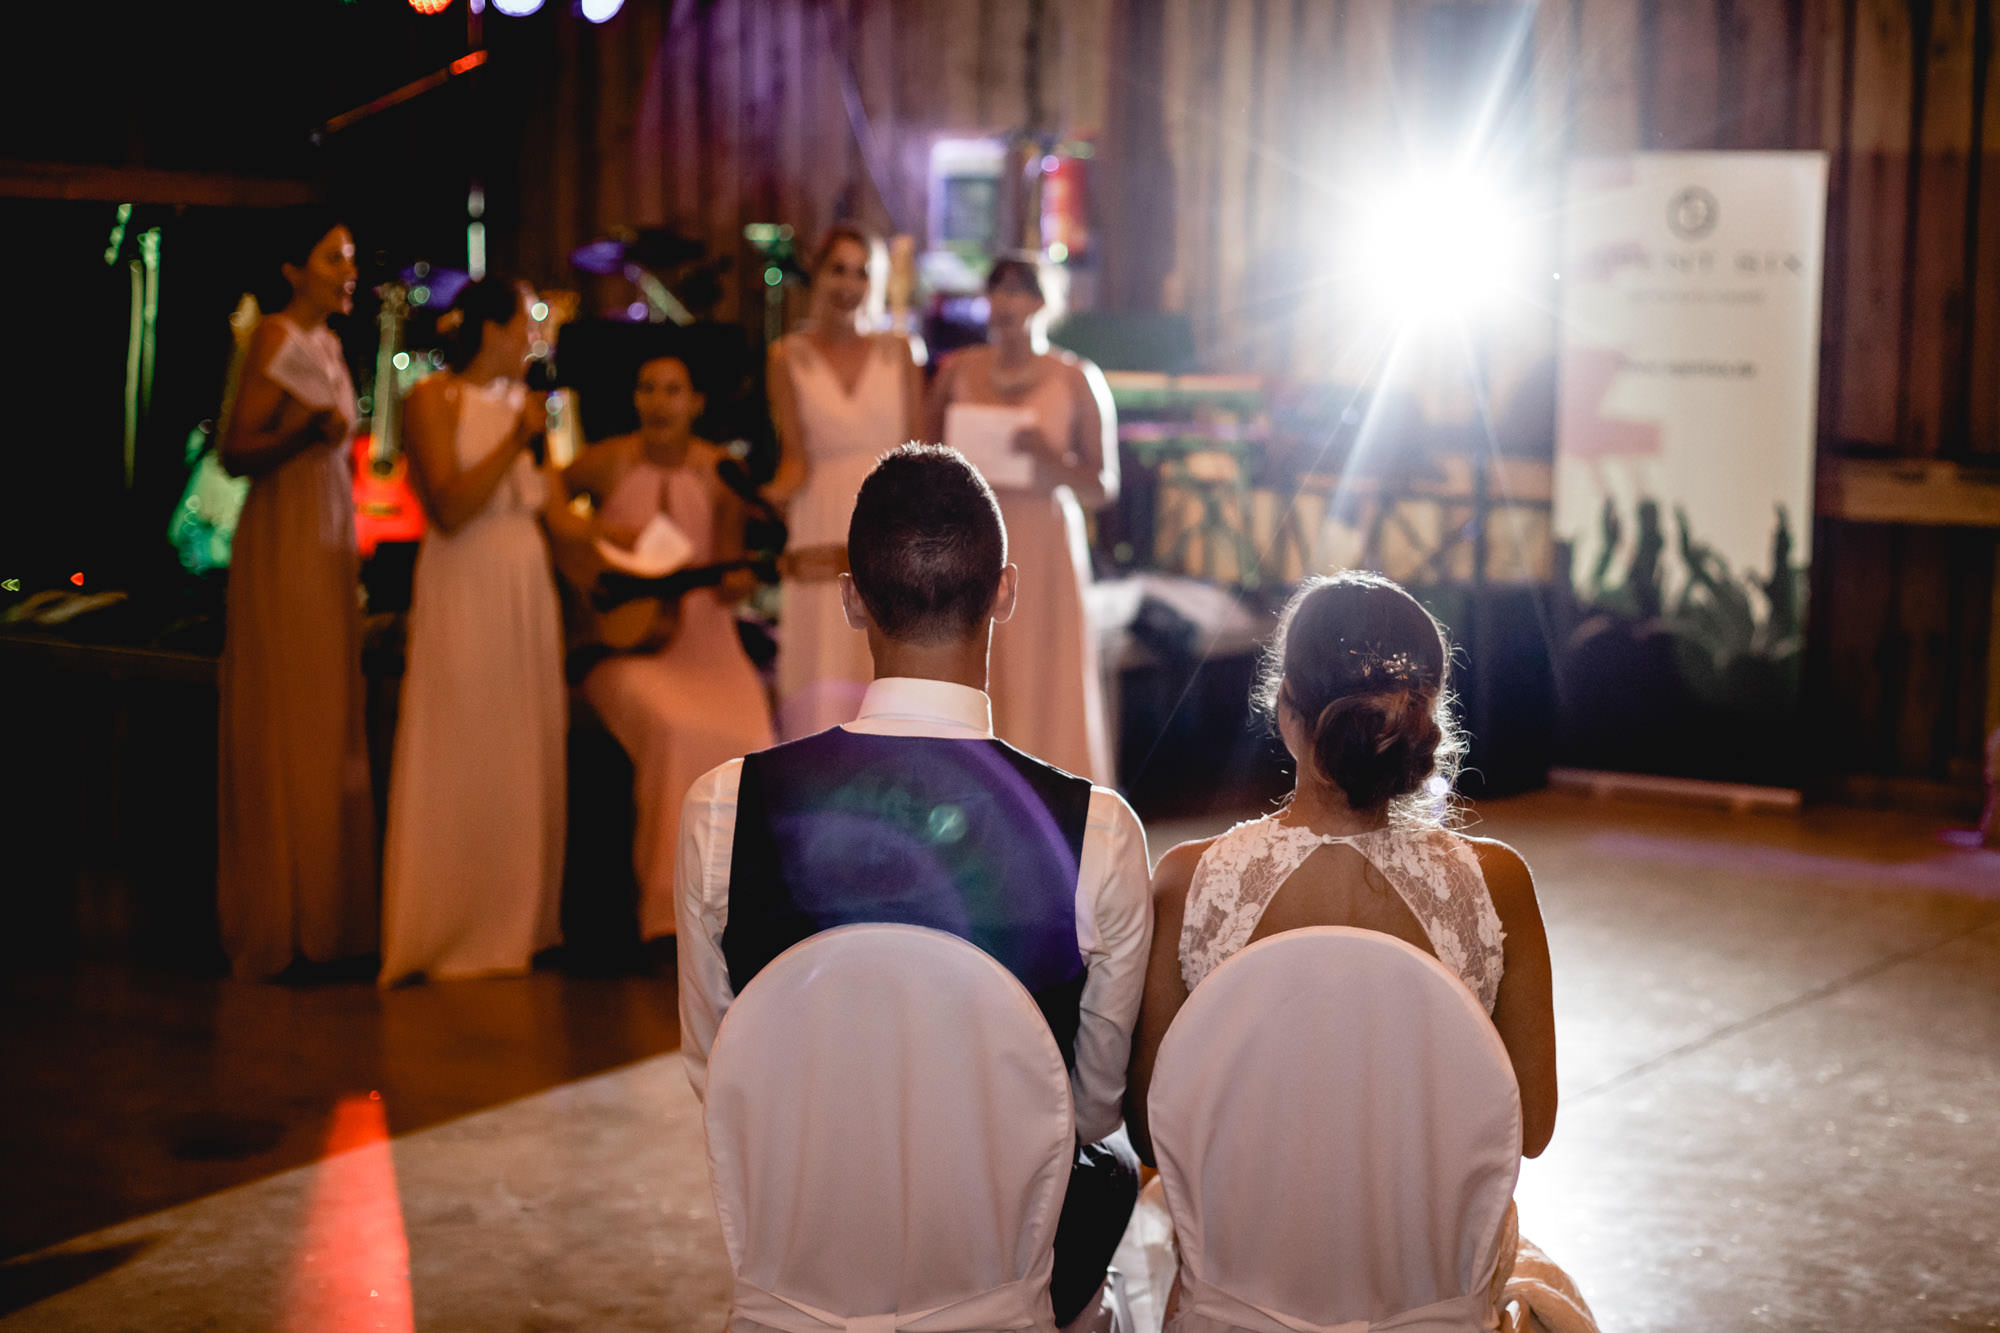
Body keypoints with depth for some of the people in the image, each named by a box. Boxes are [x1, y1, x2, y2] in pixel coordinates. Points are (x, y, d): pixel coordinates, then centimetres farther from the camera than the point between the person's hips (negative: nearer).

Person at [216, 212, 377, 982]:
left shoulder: (327, 342, 15)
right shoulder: (276, 339, -11)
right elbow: (235, 454, -16)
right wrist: (307, 431, -31)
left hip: (329, 541, 9)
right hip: (285, 542, -9)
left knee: (330, 727, 8)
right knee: (287, 726, -7)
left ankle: (323, 915, 13)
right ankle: (279, 925, -2)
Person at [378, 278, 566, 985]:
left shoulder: (516, 401, 15)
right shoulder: (433, 399, -5)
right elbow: (450, 508, -14)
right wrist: (516, 441, -16)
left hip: (527, 592, 7)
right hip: (466, 590, -7)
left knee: (523, 760, 6)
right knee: (463, 760, -4)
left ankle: (514, 926, 13)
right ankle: (451, 936, 2)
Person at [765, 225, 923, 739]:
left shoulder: (898, 352, 12)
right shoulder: (789, 358, 7)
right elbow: (797, 457, 0)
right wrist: (770, 496, -21)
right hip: (824, 539, -1)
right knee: (824, 691, -8)